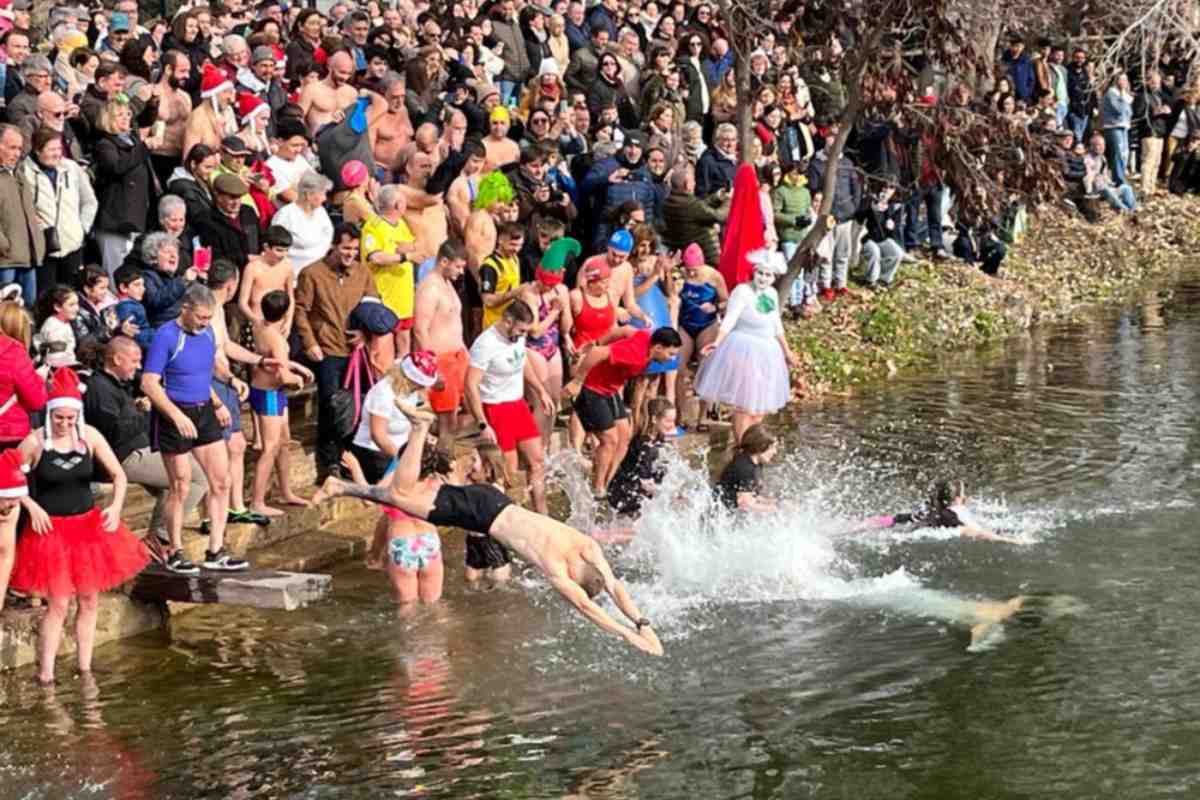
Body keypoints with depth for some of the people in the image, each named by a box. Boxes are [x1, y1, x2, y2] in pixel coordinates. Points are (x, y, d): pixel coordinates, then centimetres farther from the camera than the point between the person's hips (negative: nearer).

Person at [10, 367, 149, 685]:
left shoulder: (89, 436, -3)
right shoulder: (35, 441, -12)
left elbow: (118, 474, 6)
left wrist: (116, 506, -8)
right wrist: (32, 506, -12)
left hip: (88, 524, 4)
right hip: (51, 528, -4)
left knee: (89, 601, 8)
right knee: (58, 604, -8)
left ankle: (85, 669, 20)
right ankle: (45, 676, -2)